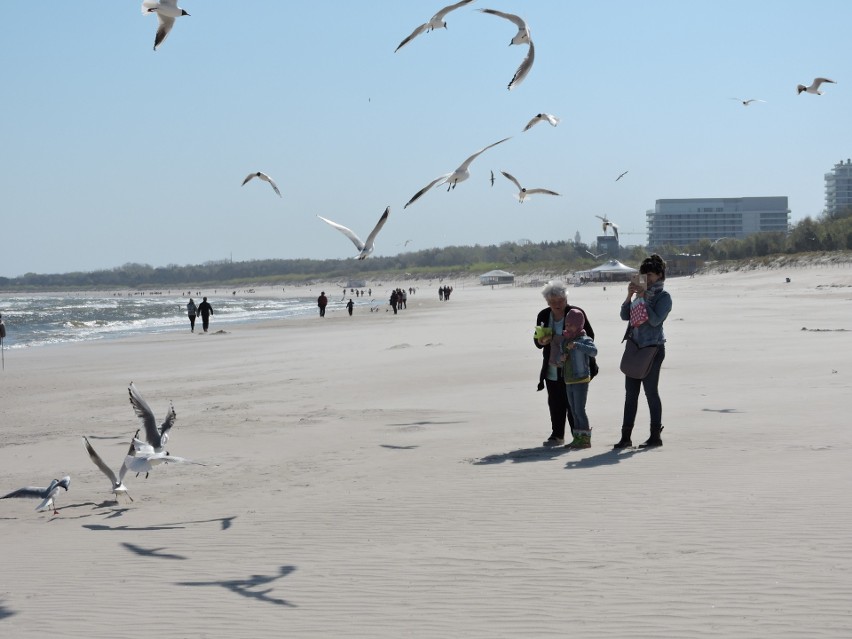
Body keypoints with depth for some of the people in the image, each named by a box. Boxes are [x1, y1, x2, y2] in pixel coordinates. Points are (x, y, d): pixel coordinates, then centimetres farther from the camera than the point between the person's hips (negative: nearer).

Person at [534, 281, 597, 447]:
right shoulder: (543, 315, 6)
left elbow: (590, 336, -3)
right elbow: (537, 342, 13)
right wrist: (541, 341, -11)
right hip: (552, 369, 4)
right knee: (555, 403, 8)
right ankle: (557, 435, 18)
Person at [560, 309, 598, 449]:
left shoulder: (585, 340, -13)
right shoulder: (564, 340, 10)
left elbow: (593, 351, -32)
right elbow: (560, 357, 18)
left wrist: (576, 345, -42)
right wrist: (561, 358, -7)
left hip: (581, 380, -8)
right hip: (568, 381, 8)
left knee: (579, 410, -8)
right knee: (574, 411, 12)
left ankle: (585, 439, -2)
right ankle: (578, 438, 19)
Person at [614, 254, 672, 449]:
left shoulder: (664, 297, -5)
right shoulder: (642, 292, 14)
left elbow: (655, 320, -18)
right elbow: (625, 316, 8)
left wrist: (643, 298, -18)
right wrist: (629, 296, -6)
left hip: (653, 348, -7)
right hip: (635, 346, 7)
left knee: (651, 392, -3)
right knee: (630, 392, 6)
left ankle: (655, 436, 5)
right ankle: (626, 436, 8)